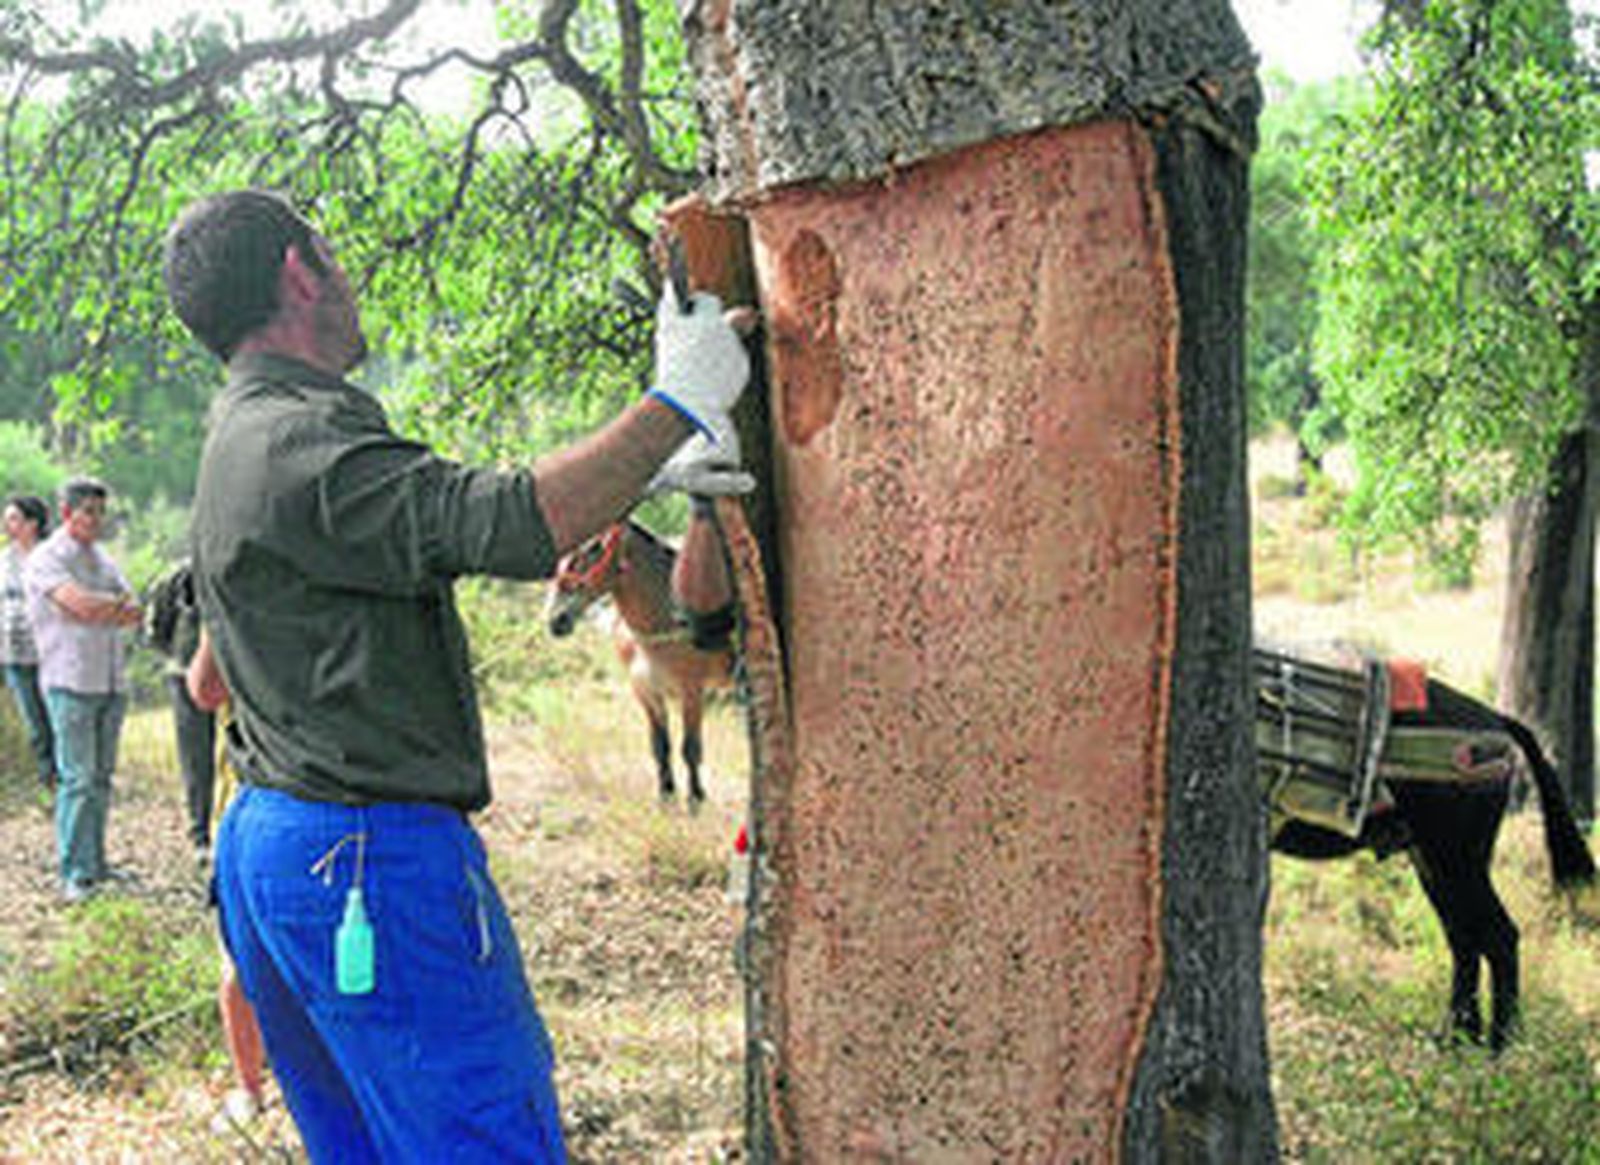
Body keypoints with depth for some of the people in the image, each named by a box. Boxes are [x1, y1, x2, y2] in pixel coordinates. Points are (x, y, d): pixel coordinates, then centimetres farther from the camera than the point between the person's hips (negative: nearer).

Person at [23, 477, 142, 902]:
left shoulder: (103, 559, 17)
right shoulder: (45, 560, -5)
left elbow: (134, 614, 7)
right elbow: (79, 605, -19)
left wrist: (99, 609, -10)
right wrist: (117, 603, -2)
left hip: (111, 682, 7)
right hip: (71, 683, -6)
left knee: (102, 778, 9)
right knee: (78, 779, -8)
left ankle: (95, 864, 15)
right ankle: (76, 875, -5)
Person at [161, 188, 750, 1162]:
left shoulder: (250, 435, 16)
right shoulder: (300, 440, -18)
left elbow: (452, 513, 17)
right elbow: (512, 527, -29)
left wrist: (650, 475, 13)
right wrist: (678, 404, -18)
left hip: (273, 832, 11)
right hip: (367, 857, -11)